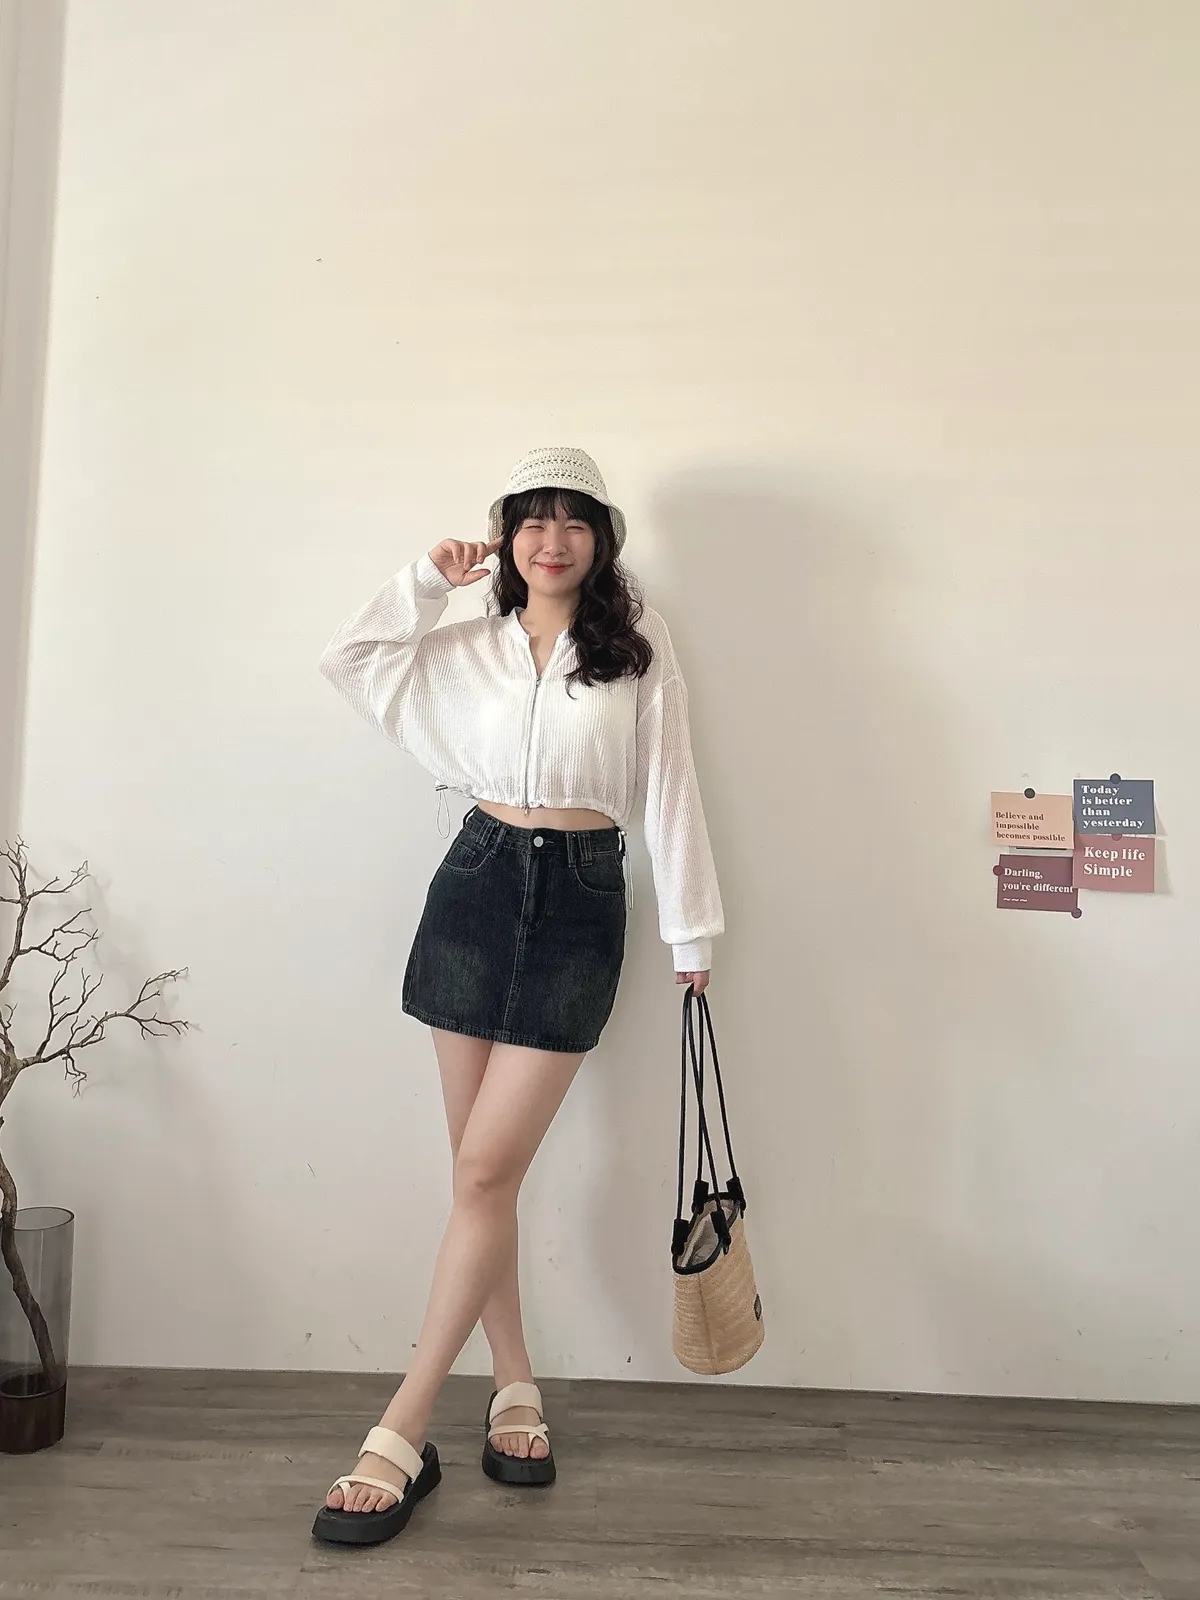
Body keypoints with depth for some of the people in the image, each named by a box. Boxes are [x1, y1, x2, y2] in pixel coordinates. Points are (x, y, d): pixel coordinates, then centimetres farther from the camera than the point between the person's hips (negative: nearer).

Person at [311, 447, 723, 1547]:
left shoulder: (637, 649, 5)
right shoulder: (468, 649, 13)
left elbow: (670, 787, 2)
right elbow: (348, 658, 10)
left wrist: (690, 927, 1)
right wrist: (429, 581, 5)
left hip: (581, 900, -3)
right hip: (476, 886, 3)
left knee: (486, 1170, -6)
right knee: (481, 1170, 6)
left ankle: (402, 1438, 2)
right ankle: (516, 1391, 23)